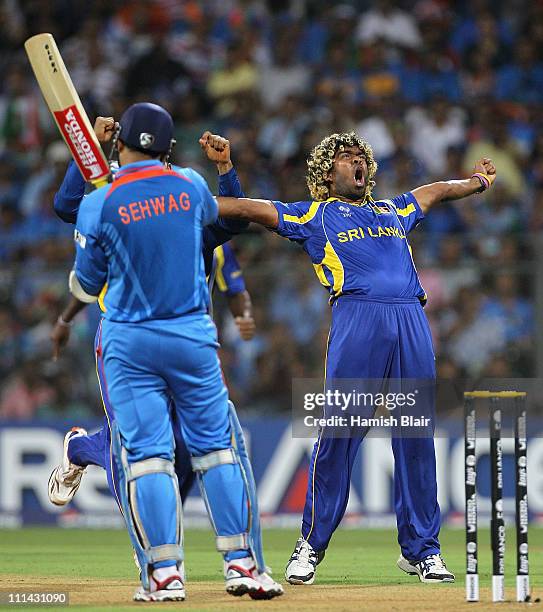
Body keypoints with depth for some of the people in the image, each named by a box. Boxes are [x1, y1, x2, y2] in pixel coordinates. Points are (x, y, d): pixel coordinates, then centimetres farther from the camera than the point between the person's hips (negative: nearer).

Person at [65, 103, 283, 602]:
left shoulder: (99, 206, -8)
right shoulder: (190, 186, 0)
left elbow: (86, 287, 0)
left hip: (128, 342, -2)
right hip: (192, 335, 2)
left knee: (145, 452, -1)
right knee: (216, 447, 7)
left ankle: (165, 574, -7)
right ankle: (241, 564, 3)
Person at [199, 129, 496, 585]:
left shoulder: (394, 212, 31)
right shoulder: (312, 216, 17)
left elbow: (436, 191, 48)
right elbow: (251, 209, 11)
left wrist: (479, 181, 61)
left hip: (412, 321, 4)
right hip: (357, 319, -4)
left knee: (416, 438, 2)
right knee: (337, 434, -8)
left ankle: (421, 549, 9)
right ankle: (311, 545, 1)